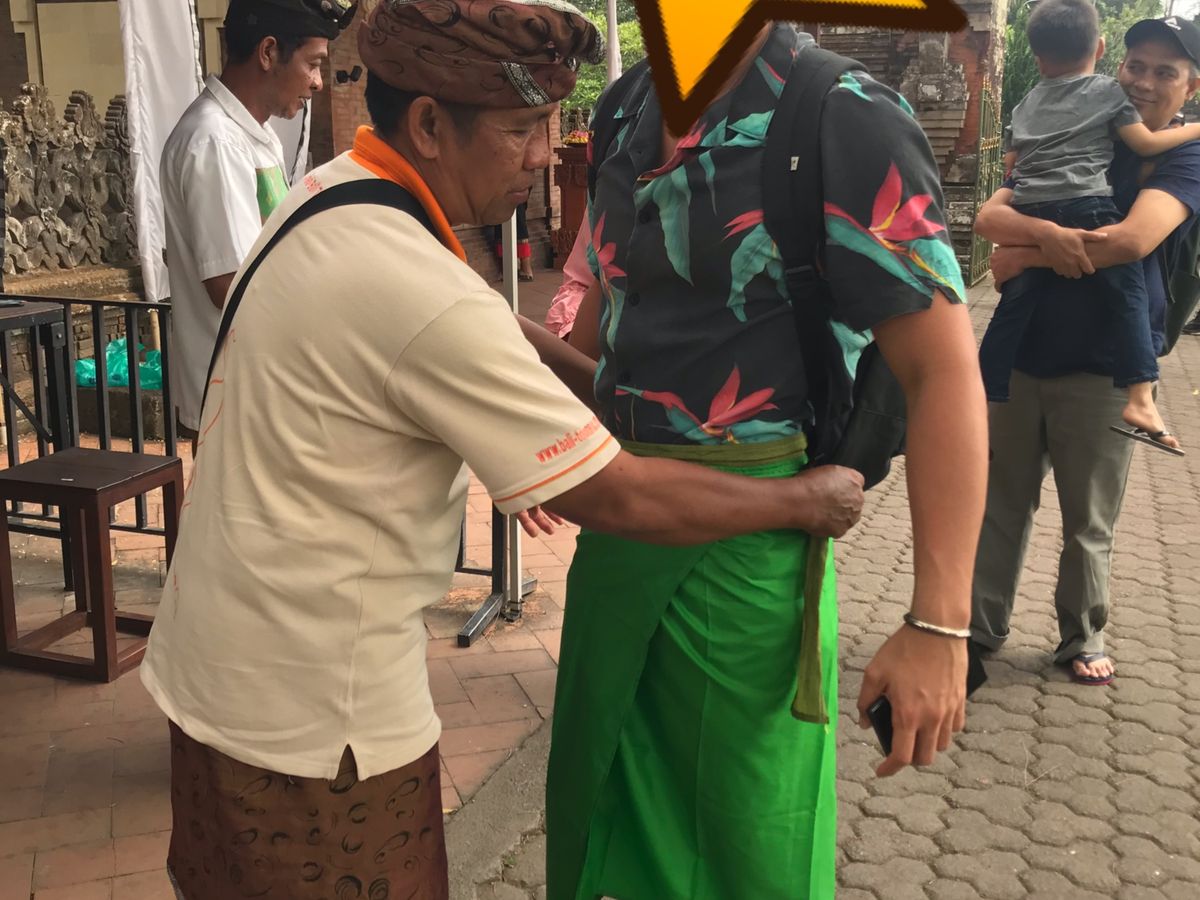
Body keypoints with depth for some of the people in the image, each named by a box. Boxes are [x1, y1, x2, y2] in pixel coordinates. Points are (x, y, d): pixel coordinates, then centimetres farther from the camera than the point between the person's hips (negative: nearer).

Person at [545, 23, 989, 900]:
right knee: (595, 791, 22)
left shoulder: (848, 122, -15)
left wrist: (940, 625, -21)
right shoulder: (628, 108, 5)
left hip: (747, 536, -6)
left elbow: (945, 373, -17)